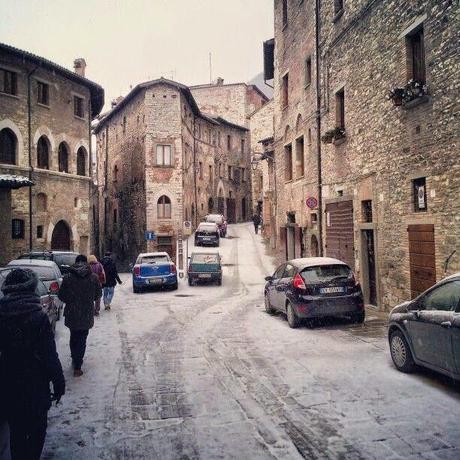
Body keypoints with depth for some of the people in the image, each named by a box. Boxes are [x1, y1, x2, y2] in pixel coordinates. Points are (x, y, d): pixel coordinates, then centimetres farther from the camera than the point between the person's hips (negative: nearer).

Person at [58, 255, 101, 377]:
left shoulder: (68, 277, -8)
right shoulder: (94, 277, -7)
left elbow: (61, 295, -4)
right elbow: (98, 294, 1)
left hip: (71, 314, 1)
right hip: (87, 315, -1)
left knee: (73, 338, 21)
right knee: (82, 339, 6)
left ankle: (75, 359, 34)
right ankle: (77, 367, 6)